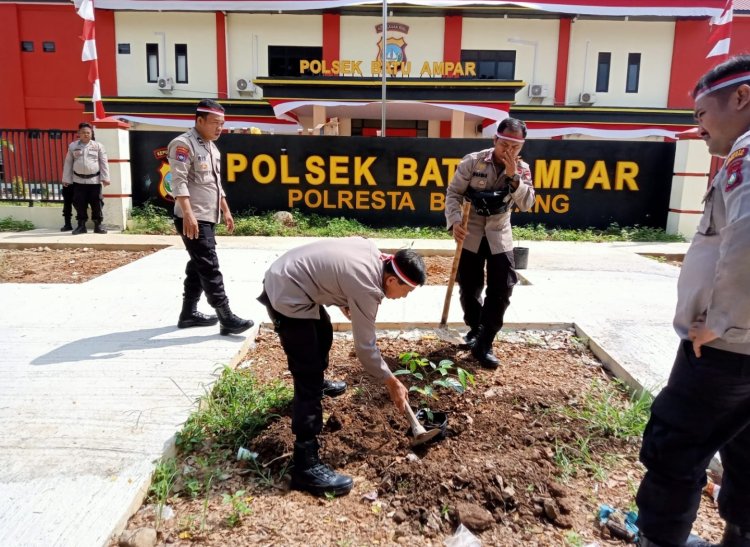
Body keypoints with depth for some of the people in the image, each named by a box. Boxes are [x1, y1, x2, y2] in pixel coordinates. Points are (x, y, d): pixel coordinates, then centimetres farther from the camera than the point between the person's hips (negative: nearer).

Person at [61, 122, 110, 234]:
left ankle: (98, 225, 6)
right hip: (78, 180, 2)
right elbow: (68, 163, 8)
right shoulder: (73, 146, 5)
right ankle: (81, 225, 11)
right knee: (80, 203, 3)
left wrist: (105, 178, -7)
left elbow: (104, 163, 0)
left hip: (94, 180, -1)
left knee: (96, 203, 0)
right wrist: (66, 179, 5)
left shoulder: (98, 146, 2)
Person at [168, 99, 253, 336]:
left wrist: (225, 211, 23)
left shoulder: (211, 147, 18)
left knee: (198, 266, 13)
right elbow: (179, 182, -20)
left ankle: (188, 313, 23)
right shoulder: (184, 144, -10)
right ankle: (226, 318, -9)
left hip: (208, 218, 10)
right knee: (209, 267, -10)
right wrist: (188, 214, -28)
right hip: (193, 219, -10)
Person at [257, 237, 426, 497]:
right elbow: (365, 347, -15)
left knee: (323, 333, 33)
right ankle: (306, 464, -9)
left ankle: (318, 382, 62)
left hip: (286, 276, 11)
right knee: (309, 378, -12)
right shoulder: (366, 288, -23)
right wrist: (392, 383, -4)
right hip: (286, 295, -11)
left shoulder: (372, 251, 2)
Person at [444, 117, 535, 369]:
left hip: (499, 236, 2)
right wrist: (455, 222, -25)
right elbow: (453, 193, -10)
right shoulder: (473, 161, -10)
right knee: (469, 287, 7)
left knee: (501, 290, -6)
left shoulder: (522, 169, -2)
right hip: (470, 234, -2)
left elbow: (526, 205, -12)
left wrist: (513, 176, -23)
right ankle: (474, 329, 33)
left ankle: (484, 344, 3)